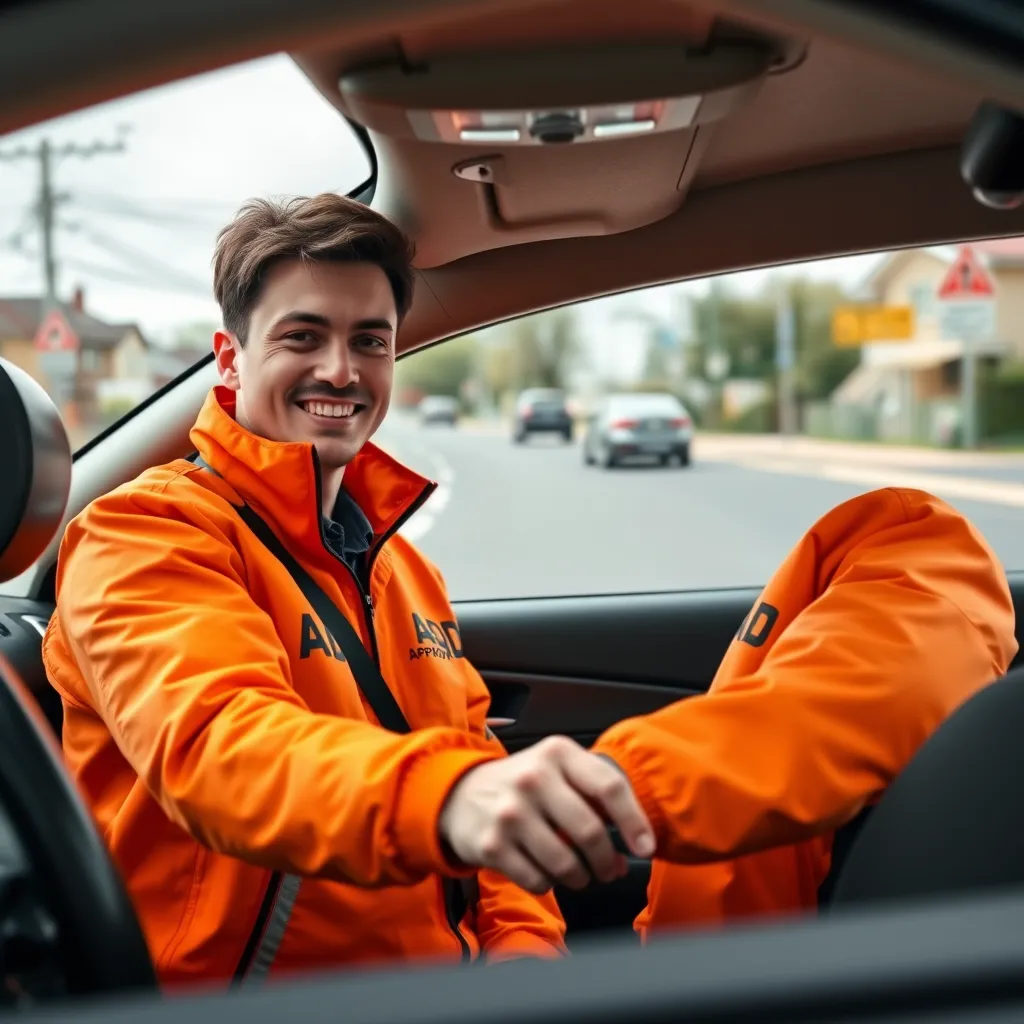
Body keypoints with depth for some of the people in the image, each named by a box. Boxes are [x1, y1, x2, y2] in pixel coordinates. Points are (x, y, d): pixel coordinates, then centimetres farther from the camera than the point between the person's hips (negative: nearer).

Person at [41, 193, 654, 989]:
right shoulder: (142, 535, -9)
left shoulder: (402, 562, 17)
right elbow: (217, 740, -27)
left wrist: (524, 938, -2)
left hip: (444, 980, 7)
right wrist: (446, 797, -46)